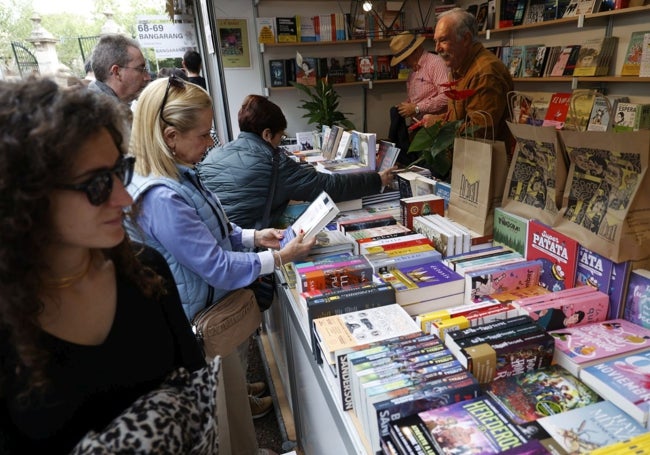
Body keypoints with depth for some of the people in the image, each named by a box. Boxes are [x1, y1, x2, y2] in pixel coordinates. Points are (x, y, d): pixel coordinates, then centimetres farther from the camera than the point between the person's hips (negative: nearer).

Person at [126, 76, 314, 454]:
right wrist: (282, 258, -21)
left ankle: (246, 404, 60)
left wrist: (255, 237, -3)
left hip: (222, 300, 10)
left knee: (238, 361, 34)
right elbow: (219, 268, -29)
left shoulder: (179, 175, -3)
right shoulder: (161, 199, -33)